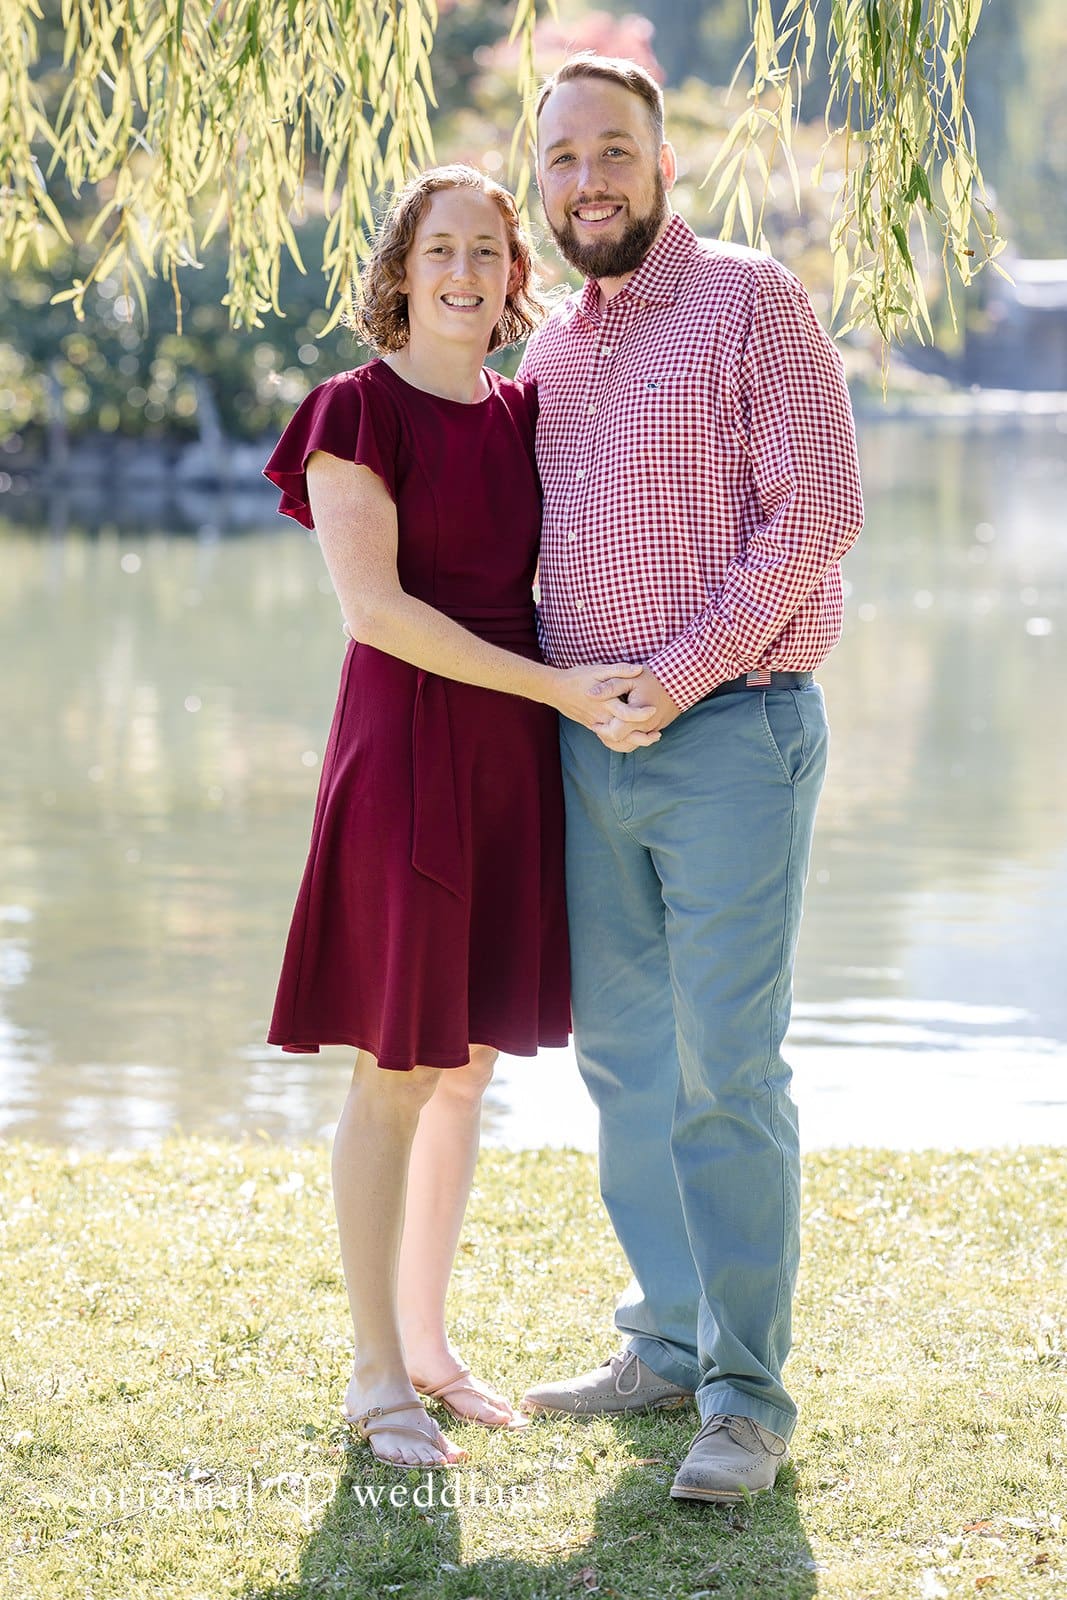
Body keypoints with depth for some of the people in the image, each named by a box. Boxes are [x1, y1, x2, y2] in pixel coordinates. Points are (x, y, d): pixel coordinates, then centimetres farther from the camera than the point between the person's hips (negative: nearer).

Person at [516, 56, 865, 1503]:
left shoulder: (751, 301, -5)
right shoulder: (550, 355, 15)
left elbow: (817, 508, -13)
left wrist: (684, 671, -16)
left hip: (729, 736, -7)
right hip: (587, 743, 7)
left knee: (725, 1066, -9)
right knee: (624, 1055, 10)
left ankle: (748, 1397, -4)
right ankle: (670, 1344, 21)